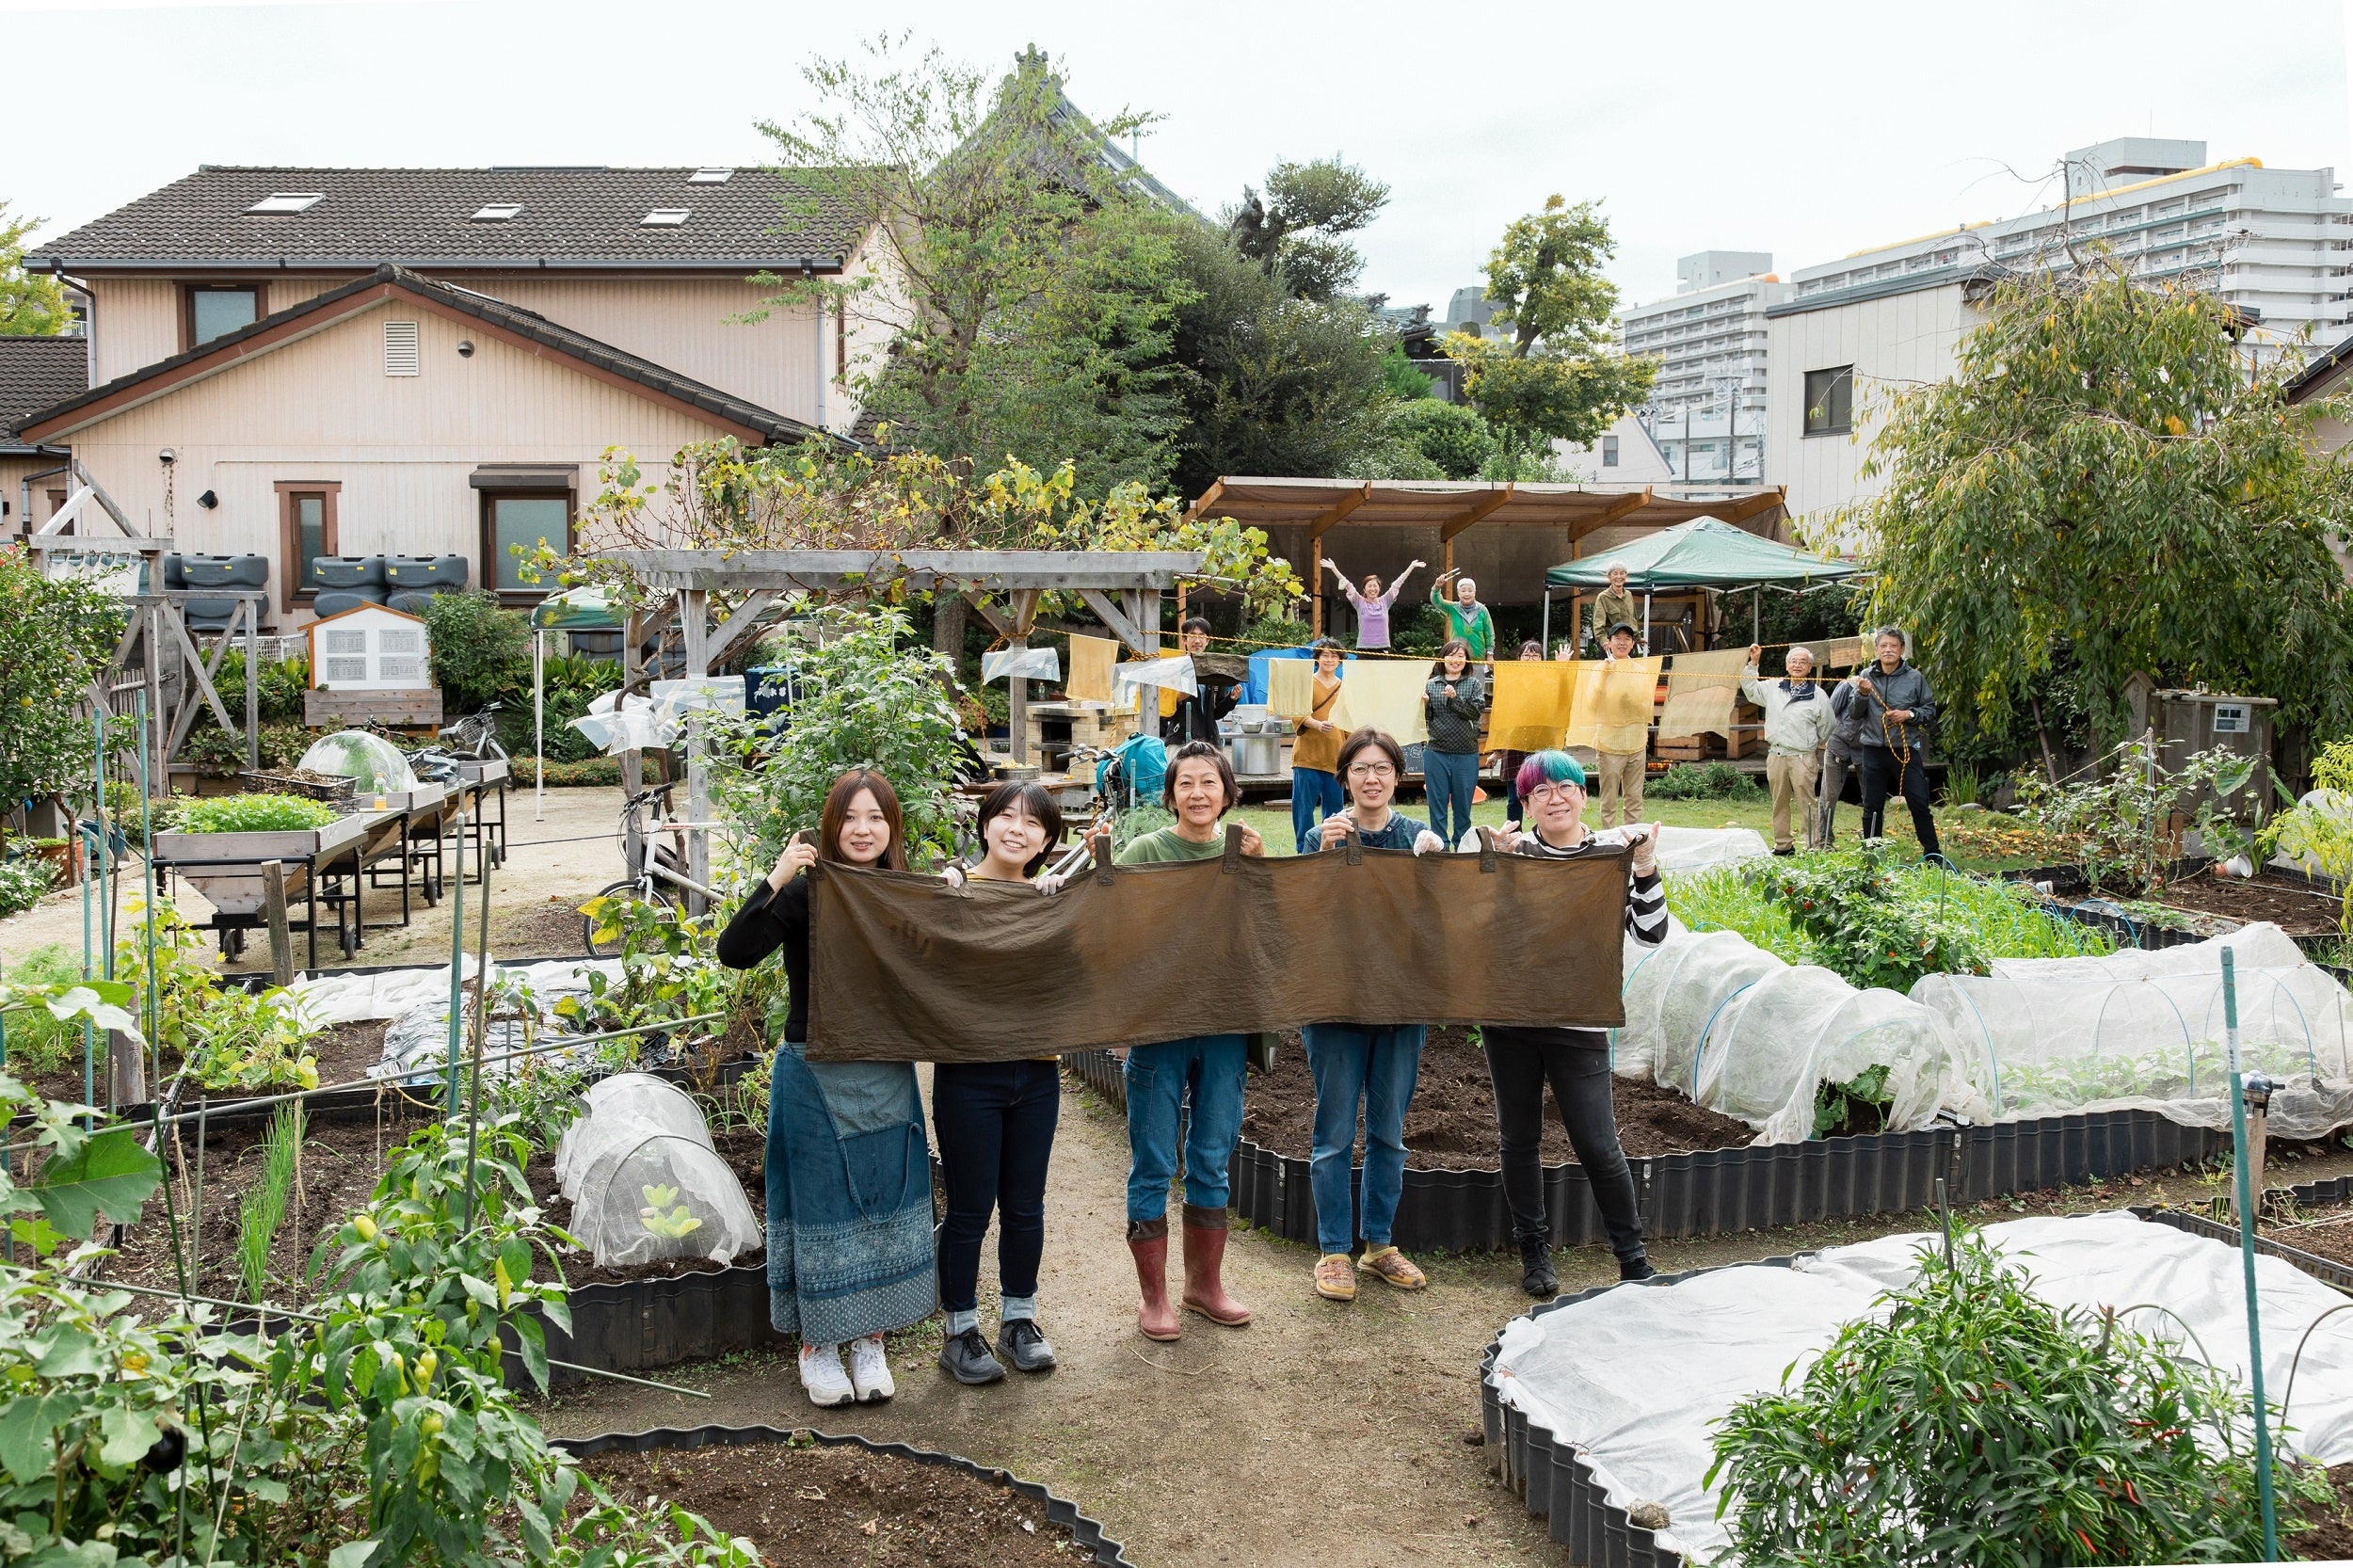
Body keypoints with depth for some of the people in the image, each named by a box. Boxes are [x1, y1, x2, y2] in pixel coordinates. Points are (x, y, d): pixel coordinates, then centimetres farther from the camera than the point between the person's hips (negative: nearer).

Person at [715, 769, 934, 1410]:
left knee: (884, 1206, 10)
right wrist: (775, 880, -31)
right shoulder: (805, 891, -10)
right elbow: (734, 952, -23)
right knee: (821, 1205, 5)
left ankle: (869, 1340, 26)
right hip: (815, 1076, -4)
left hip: (887, 1076, 4)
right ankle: (816, 1343, 21)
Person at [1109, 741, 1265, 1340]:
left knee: (1213, 1162, 13)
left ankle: (1205, 1283, 28)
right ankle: (1154, 1297, 16)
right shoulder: (1144, 852, -3)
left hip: (1224, 1027, 3)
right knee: (1154, 1166, 3)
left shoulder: (1243, 852, 8)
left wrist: (1258, 868, -9)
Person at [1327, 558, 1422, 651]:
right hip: (1364, 647, -2)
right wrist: (1333, 568, -8)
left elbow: (1397, 584, 7)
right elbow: (1347, 584, -2)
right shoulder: (1360, 602, 3)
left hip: (1383, 647, 2)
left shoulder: (1385, 601, 8)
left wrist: (1412, 566, 9)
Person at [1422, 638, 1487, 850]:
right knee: (1437, 805, 4)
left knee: (1463, 806, 8)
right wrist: (1424, 703, -16)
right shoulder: (1431, 685, 6)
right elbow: (1425, 719, 3)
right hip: (1436, 753, 0)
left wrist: (1455, 698, -19)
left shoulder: (1474, 684, 5)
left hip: (1466, 755, 0)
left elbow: (1477, 712, -9)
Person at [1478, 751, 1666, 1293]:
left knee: (1598, 1145, -2)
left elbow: (1651, 933, -5)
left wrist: (1645, 868, -16)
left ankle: (1633, 1258, 15)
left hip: (1579, 1023, -2)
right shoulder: (1512, 851, 2)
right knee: (1518, 1138, 11)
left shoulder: (1614, 852, 1)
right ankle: (1533, 1252, 26)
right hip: (1509, 1018, 2)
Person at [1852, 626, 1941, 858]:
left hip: (1907, 749, -2)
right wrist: (1862, 694, -13)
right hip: (1874, 750, 2)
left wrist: (1909, 714, -12)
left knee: (1919, 804, 0)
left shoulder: (1915, 678, 0)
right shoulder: (1866, 676, 3)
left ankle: (1932, 854, 9)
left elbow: (1930, 710, 5)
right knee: (1872, 806, 9)